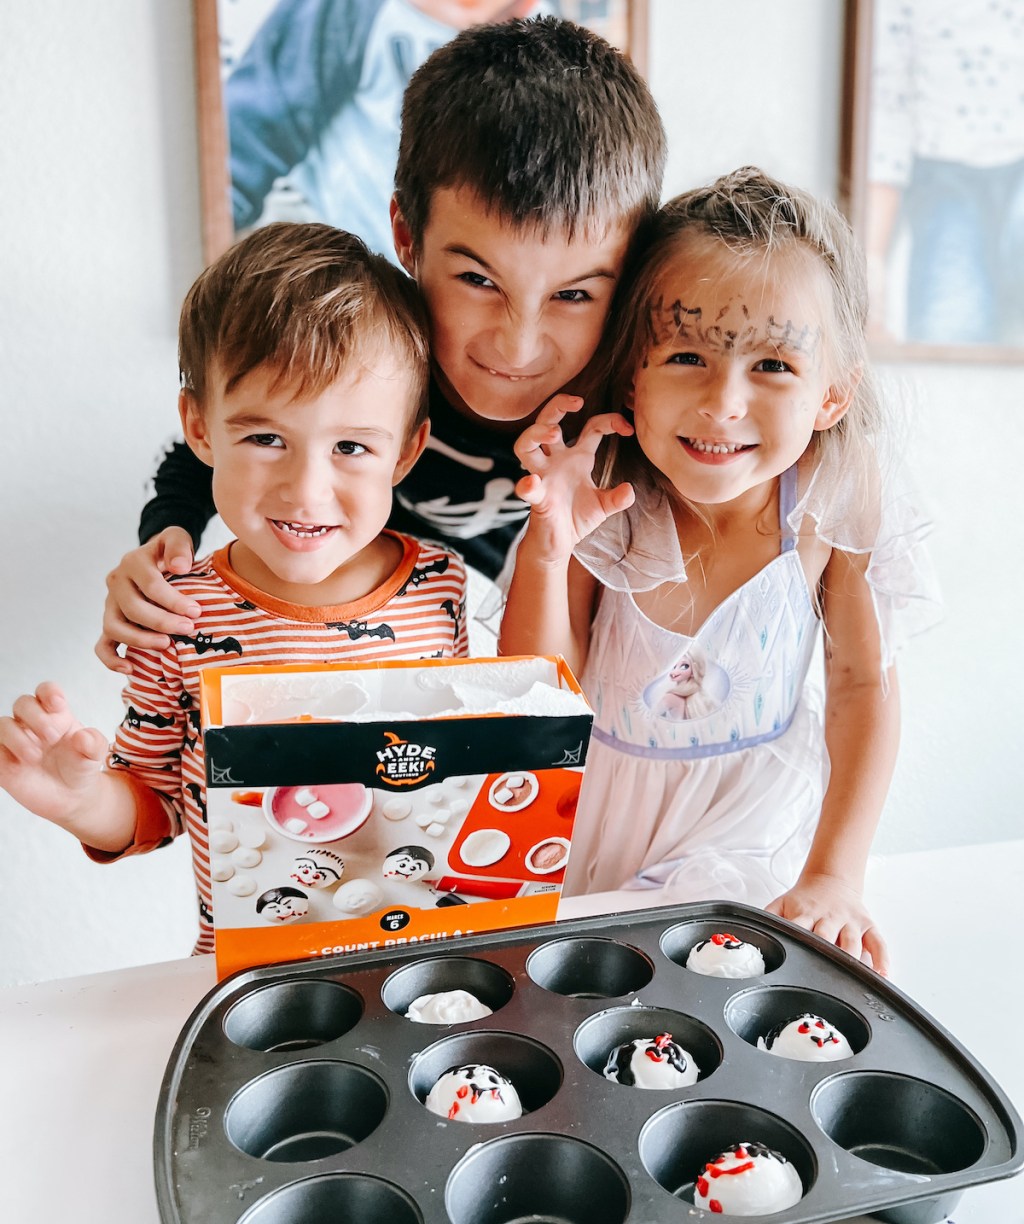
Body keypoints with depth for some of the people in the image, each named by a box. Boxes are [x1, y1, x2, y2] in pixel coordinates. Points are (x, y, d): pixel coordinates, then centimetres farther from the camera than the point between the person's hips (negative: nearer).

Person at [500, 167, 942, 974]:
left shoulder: (837, 506, -18)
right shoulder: (599, 503, -20)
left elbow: (863, 687, -7)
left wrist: (833, 877, -12)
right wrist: (546, 546, -32)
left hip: (751, 827, 1)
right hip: (590, 822, 0)